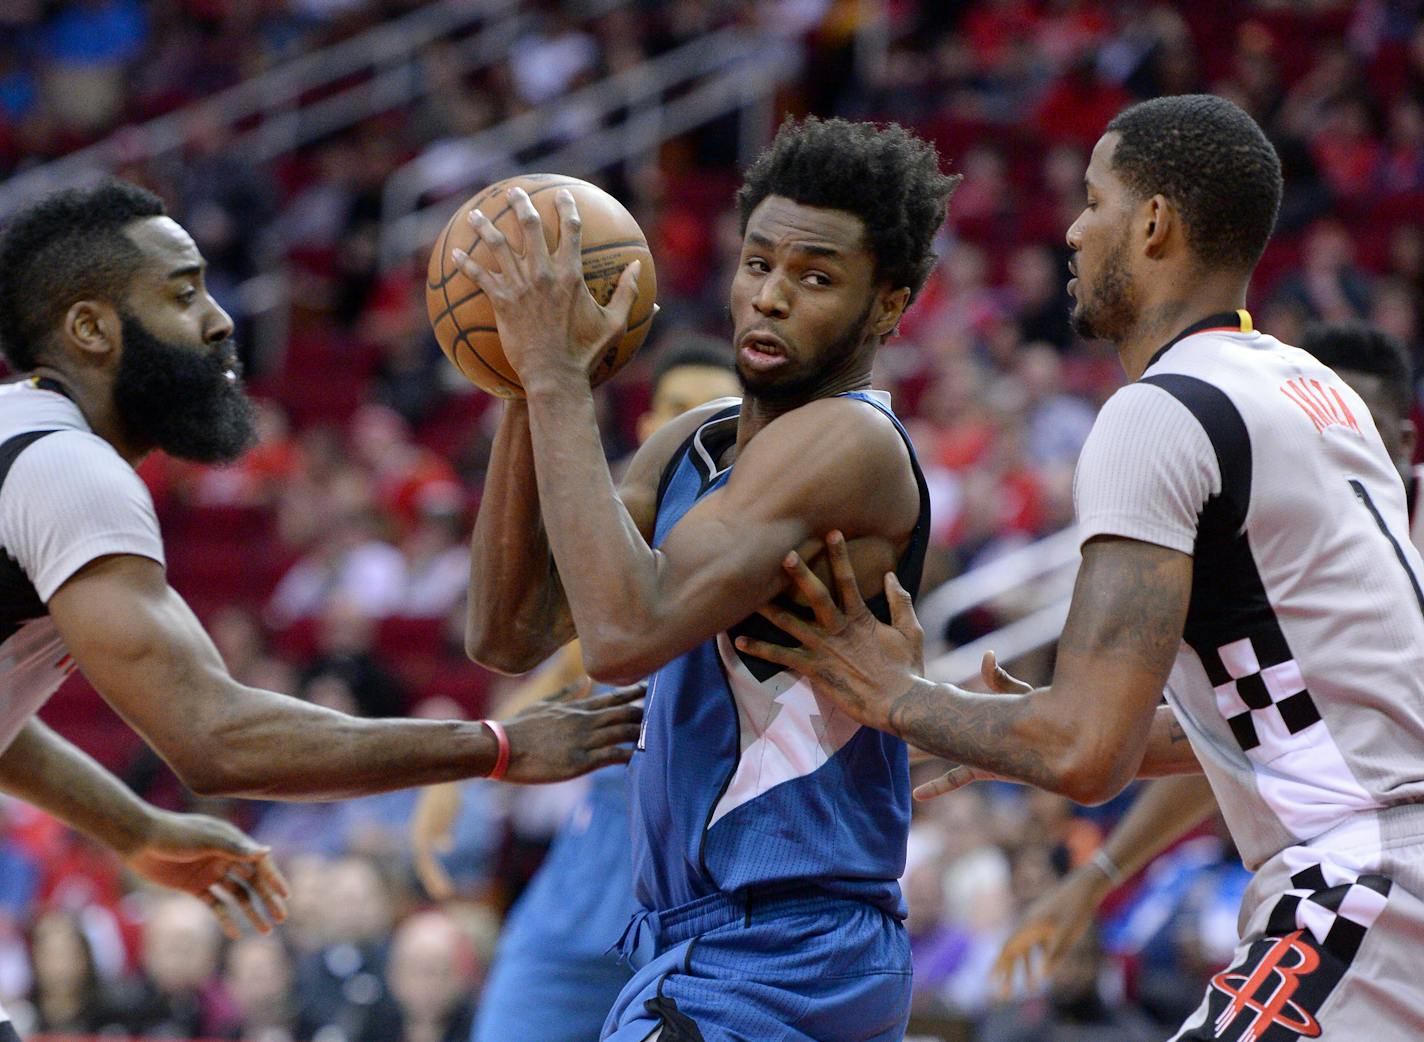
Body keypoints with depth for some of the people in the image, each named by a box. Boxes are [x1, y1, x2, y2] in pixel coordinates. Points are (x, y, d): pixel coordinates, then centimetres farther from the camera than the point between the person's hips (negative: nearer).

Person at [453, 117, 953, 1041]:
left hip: (772, 961, -10)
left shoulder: (849, 441, -15)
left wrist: (559, 377, -21)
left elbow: (626, 635, -26)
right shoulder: (691, 449, 13)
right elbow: (509, 636, 6)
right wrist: (530, 392, -2)